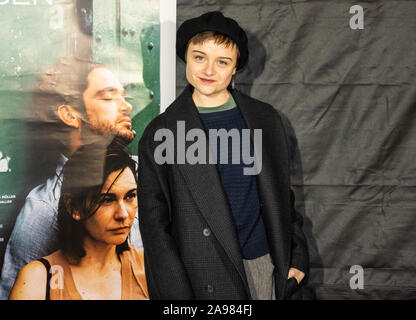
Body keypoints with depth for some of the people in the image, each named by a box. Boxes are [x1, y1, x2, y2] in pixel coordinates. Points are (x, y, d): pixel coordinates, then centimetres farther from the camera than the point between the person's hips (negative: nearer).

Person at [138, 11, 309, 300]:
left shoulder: (269, 121, 4)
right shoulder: (161, 133, -5)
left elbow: (284, 197, 11)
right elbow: (154, 225, -5)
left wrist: (297, 259, 5)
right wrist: (177, 293, -10)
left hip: (268, 266, 3)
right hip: (206, 278, -3)